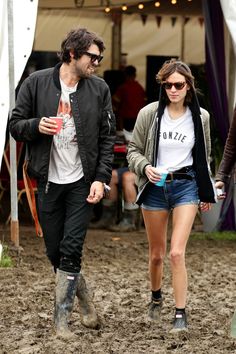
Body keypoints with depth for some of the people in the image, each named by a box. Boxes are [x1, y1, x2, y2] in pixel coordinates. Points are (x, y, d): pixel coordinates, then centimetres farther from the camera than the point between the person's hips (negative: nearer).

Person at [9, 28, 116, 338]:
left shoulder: (99, 89, 0)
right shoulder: (37, 83, -2)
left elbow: (107, 138, 2)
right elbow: (15, 125, 2)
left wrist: (101, 179, -7)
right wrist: (36, 125, -20)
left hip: (82, 183, -1)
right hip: (49, 182, 1)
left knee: (71, 251, -7)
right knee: (55, 250, 8)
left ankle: (62, 317, 2)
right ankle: (84, 298, 31)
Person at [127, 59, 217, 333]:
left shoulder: (200, 117, 1)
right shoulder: (149, 113, -5)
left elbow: (204, 156, 14)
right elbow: (133, 150, 2)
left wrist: (206, 193, 16)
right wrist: (145, 167, -18)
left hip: (186, 186, 0)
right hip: (155, 187, 1)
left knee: (177, 253, -13)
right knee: (156, 254, 11)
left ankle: (181, 314, -5)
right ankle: (156, 297, 39)